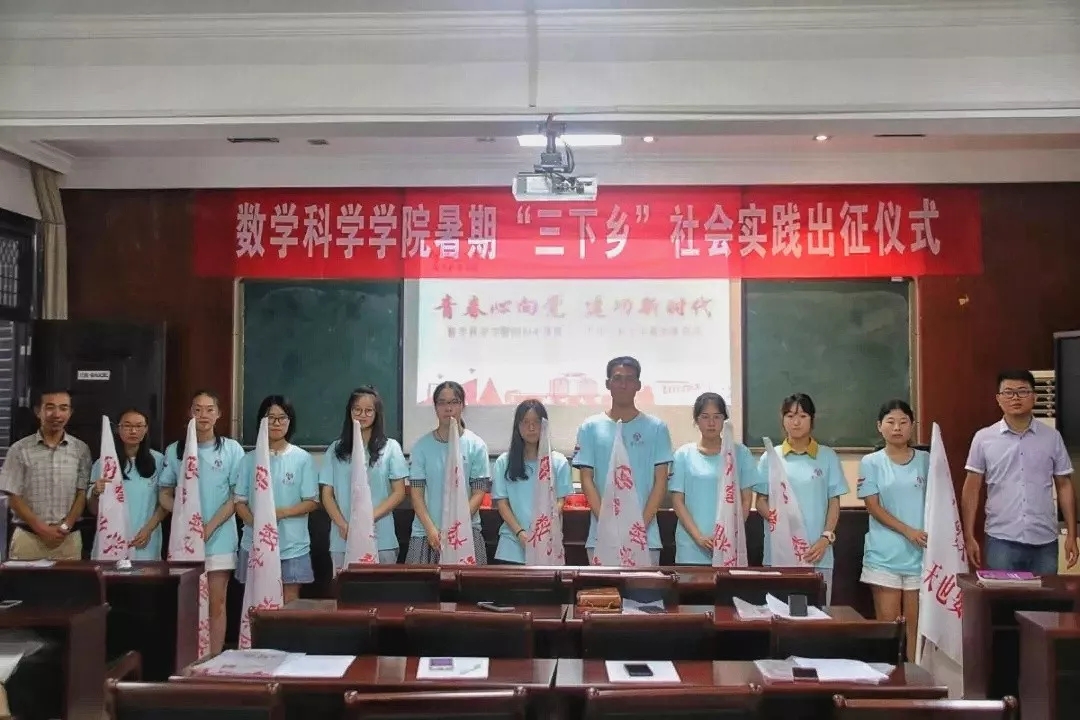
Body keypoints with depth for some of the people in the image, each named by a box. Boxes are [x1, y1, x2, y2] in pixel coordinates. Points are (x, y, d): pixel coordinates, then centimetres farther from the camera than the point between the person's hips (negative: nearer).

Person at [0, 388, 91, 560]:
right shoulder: (20, 449, 0)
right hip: (27, 538, -1)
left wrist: (64, 527, -10)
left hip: (68, 539, 1)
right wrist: (42, 529, -10)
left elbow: (82, 494, 3)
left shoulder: (81, 449, 4)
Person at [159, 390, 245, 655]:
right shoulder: (174, 450, 6)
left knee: (216, 604, 2)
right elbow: (164, 495, 8)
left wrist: (210, 527, -11)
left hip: (219, 537, -2)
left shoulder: (231, 449, -1)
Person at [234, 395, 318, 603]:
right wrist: (255, 522, -14)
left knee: (290, 604, 2)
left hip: (292, 545, -2)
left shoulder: (302, 458, -2)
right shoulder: (250, 459, 6)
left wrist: (282, 512, -17)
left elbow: (312, 502, -2)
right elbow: (240, 502, 6)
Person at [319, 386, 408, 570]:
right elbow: (327, 495, 6)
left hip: (381, 540, -1)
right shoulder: (336, 449, 9)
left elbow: (399, 493, 1)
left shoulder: (390, 447, 4)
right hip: (342, 541, 2)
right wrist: (343, 525, -11)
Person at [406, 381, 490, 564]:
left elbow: (479, 492, -1)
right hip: (425, 532, 1)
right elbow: (416, 491, 2)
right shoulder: (422, 446, 2)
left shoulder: (476, 445, -1)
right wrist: (431, 529, -9)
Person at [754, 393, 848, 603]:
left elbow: (834, 503, 7)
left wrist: (825, 538, -6)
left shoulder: (828, 456, 6)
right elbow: (761, 501, 8)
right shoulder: (770, 457, 6)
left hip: (816, 553, 0)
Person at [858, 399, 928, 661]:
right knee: (887, 622, 1)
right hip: (885, 553, -1)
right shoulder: (871, 463, 2)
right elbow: (874, 507, -3)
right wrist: (908, 531, -13)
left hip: (920, 552, 1)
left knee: (916, 622, 5)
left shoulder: (926, 460, 7)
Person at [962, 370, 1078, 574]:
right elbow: (971, 489, 3)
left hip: (1044, 541, 2)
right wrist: (969, 536, -1)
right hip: (1001, 540, -1)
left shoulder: (1052, 437, 5)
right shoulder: (984, 438, 0)